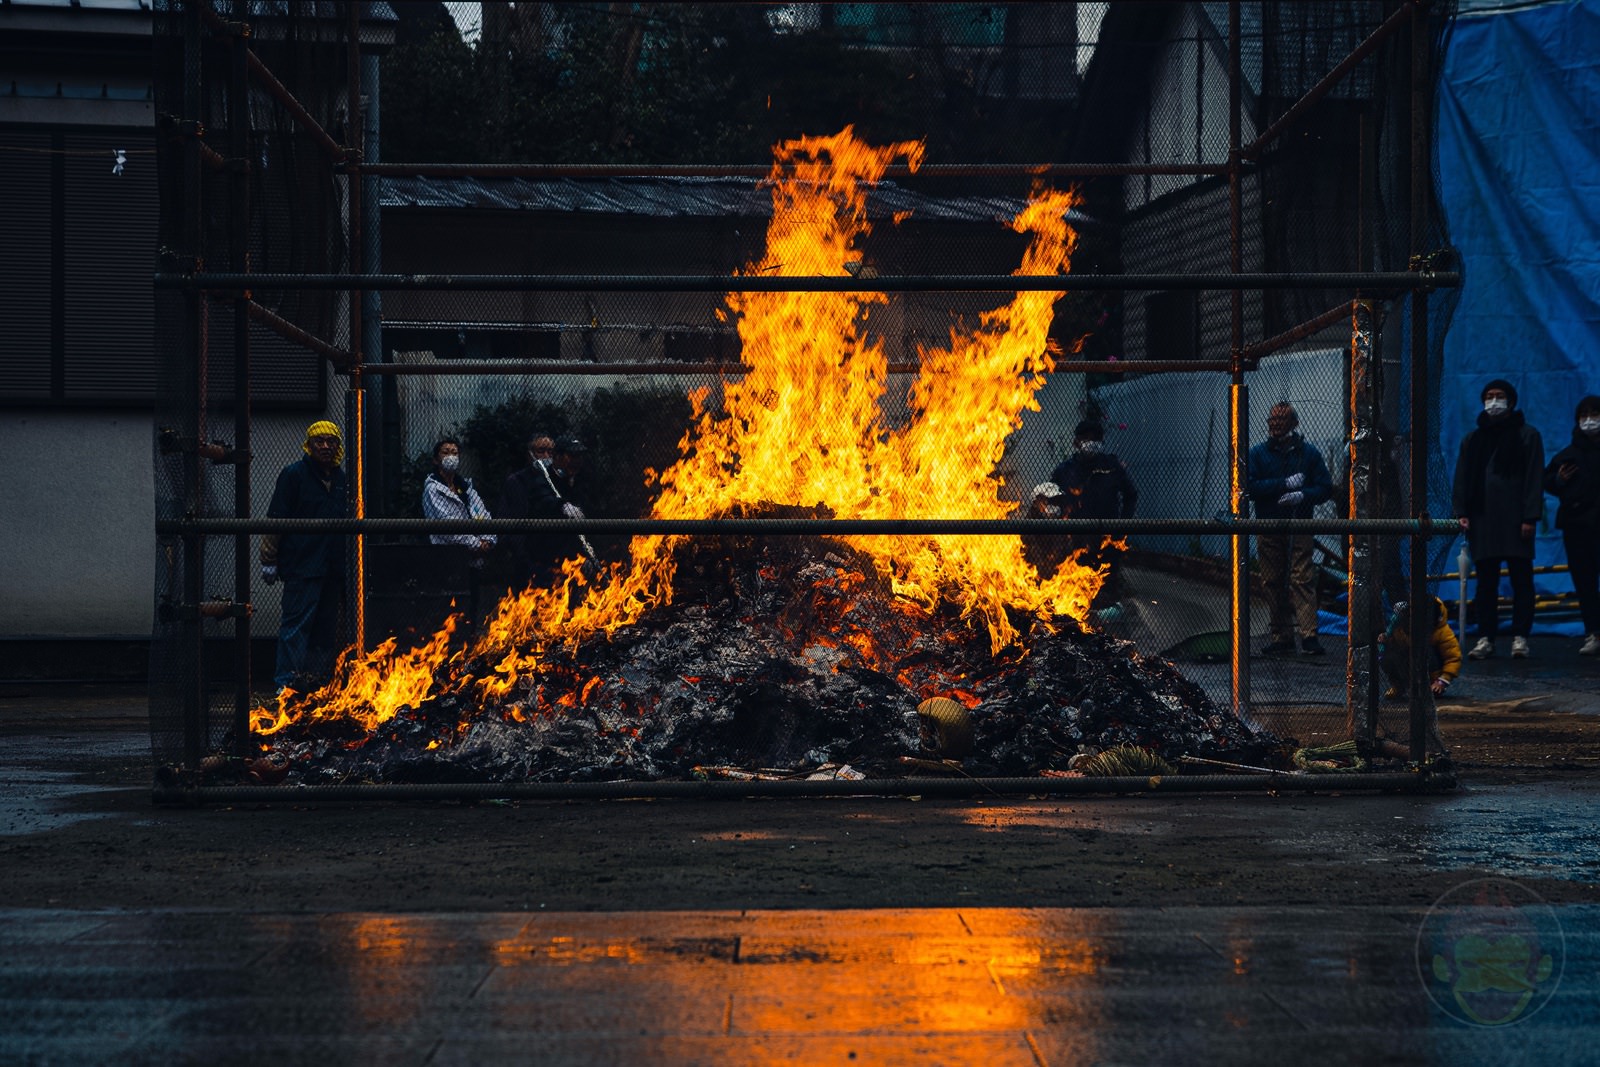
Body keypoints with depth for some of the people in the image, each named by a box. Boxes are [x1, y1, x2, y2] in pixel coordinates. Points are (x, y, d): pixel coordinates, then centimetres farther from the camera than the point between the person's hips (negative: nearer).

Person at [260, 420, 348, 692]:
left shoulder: (341, 479, 15)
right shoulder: (294, 474, -2)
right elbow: (276, 519, -4)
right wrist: (269, 560, -8)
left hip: (333, 566, 6)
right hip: (302, 565, -6)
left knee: (326, 628, 8)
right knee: (297, 623, -10)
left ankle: (319, 680, 15)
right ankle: (287, 681, -10)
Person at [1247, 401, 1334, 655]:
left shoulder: (1308, 453, 4)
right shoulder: (1258, 453, 5)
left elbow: (1326, 488, 3)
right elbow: (1250, 487, -7)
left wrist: (1302, 495, -16)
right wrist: (1285, 484, -14)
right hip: (1268, 528, 2)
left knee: (1302, 581, -9)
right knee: (1274, 583, 4)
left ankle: (1309, 635, -11)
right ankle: (1282, 636, 11)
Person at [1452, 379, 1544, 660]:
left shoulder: (1527, 435, 7)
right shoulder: (1472, 439, 17)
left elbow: (1535, 478, 0)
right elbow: (1462, 479, 15)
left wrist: (1530, 517, -9)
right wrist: (1461, 511, 1)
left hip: (1515, 520, -3)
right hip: (1482, 521, 3)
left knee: (1521, 579, -2)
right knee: (1485, 581, 3)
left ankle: (1520, 637, 1)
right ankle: (1486, 637, 5)